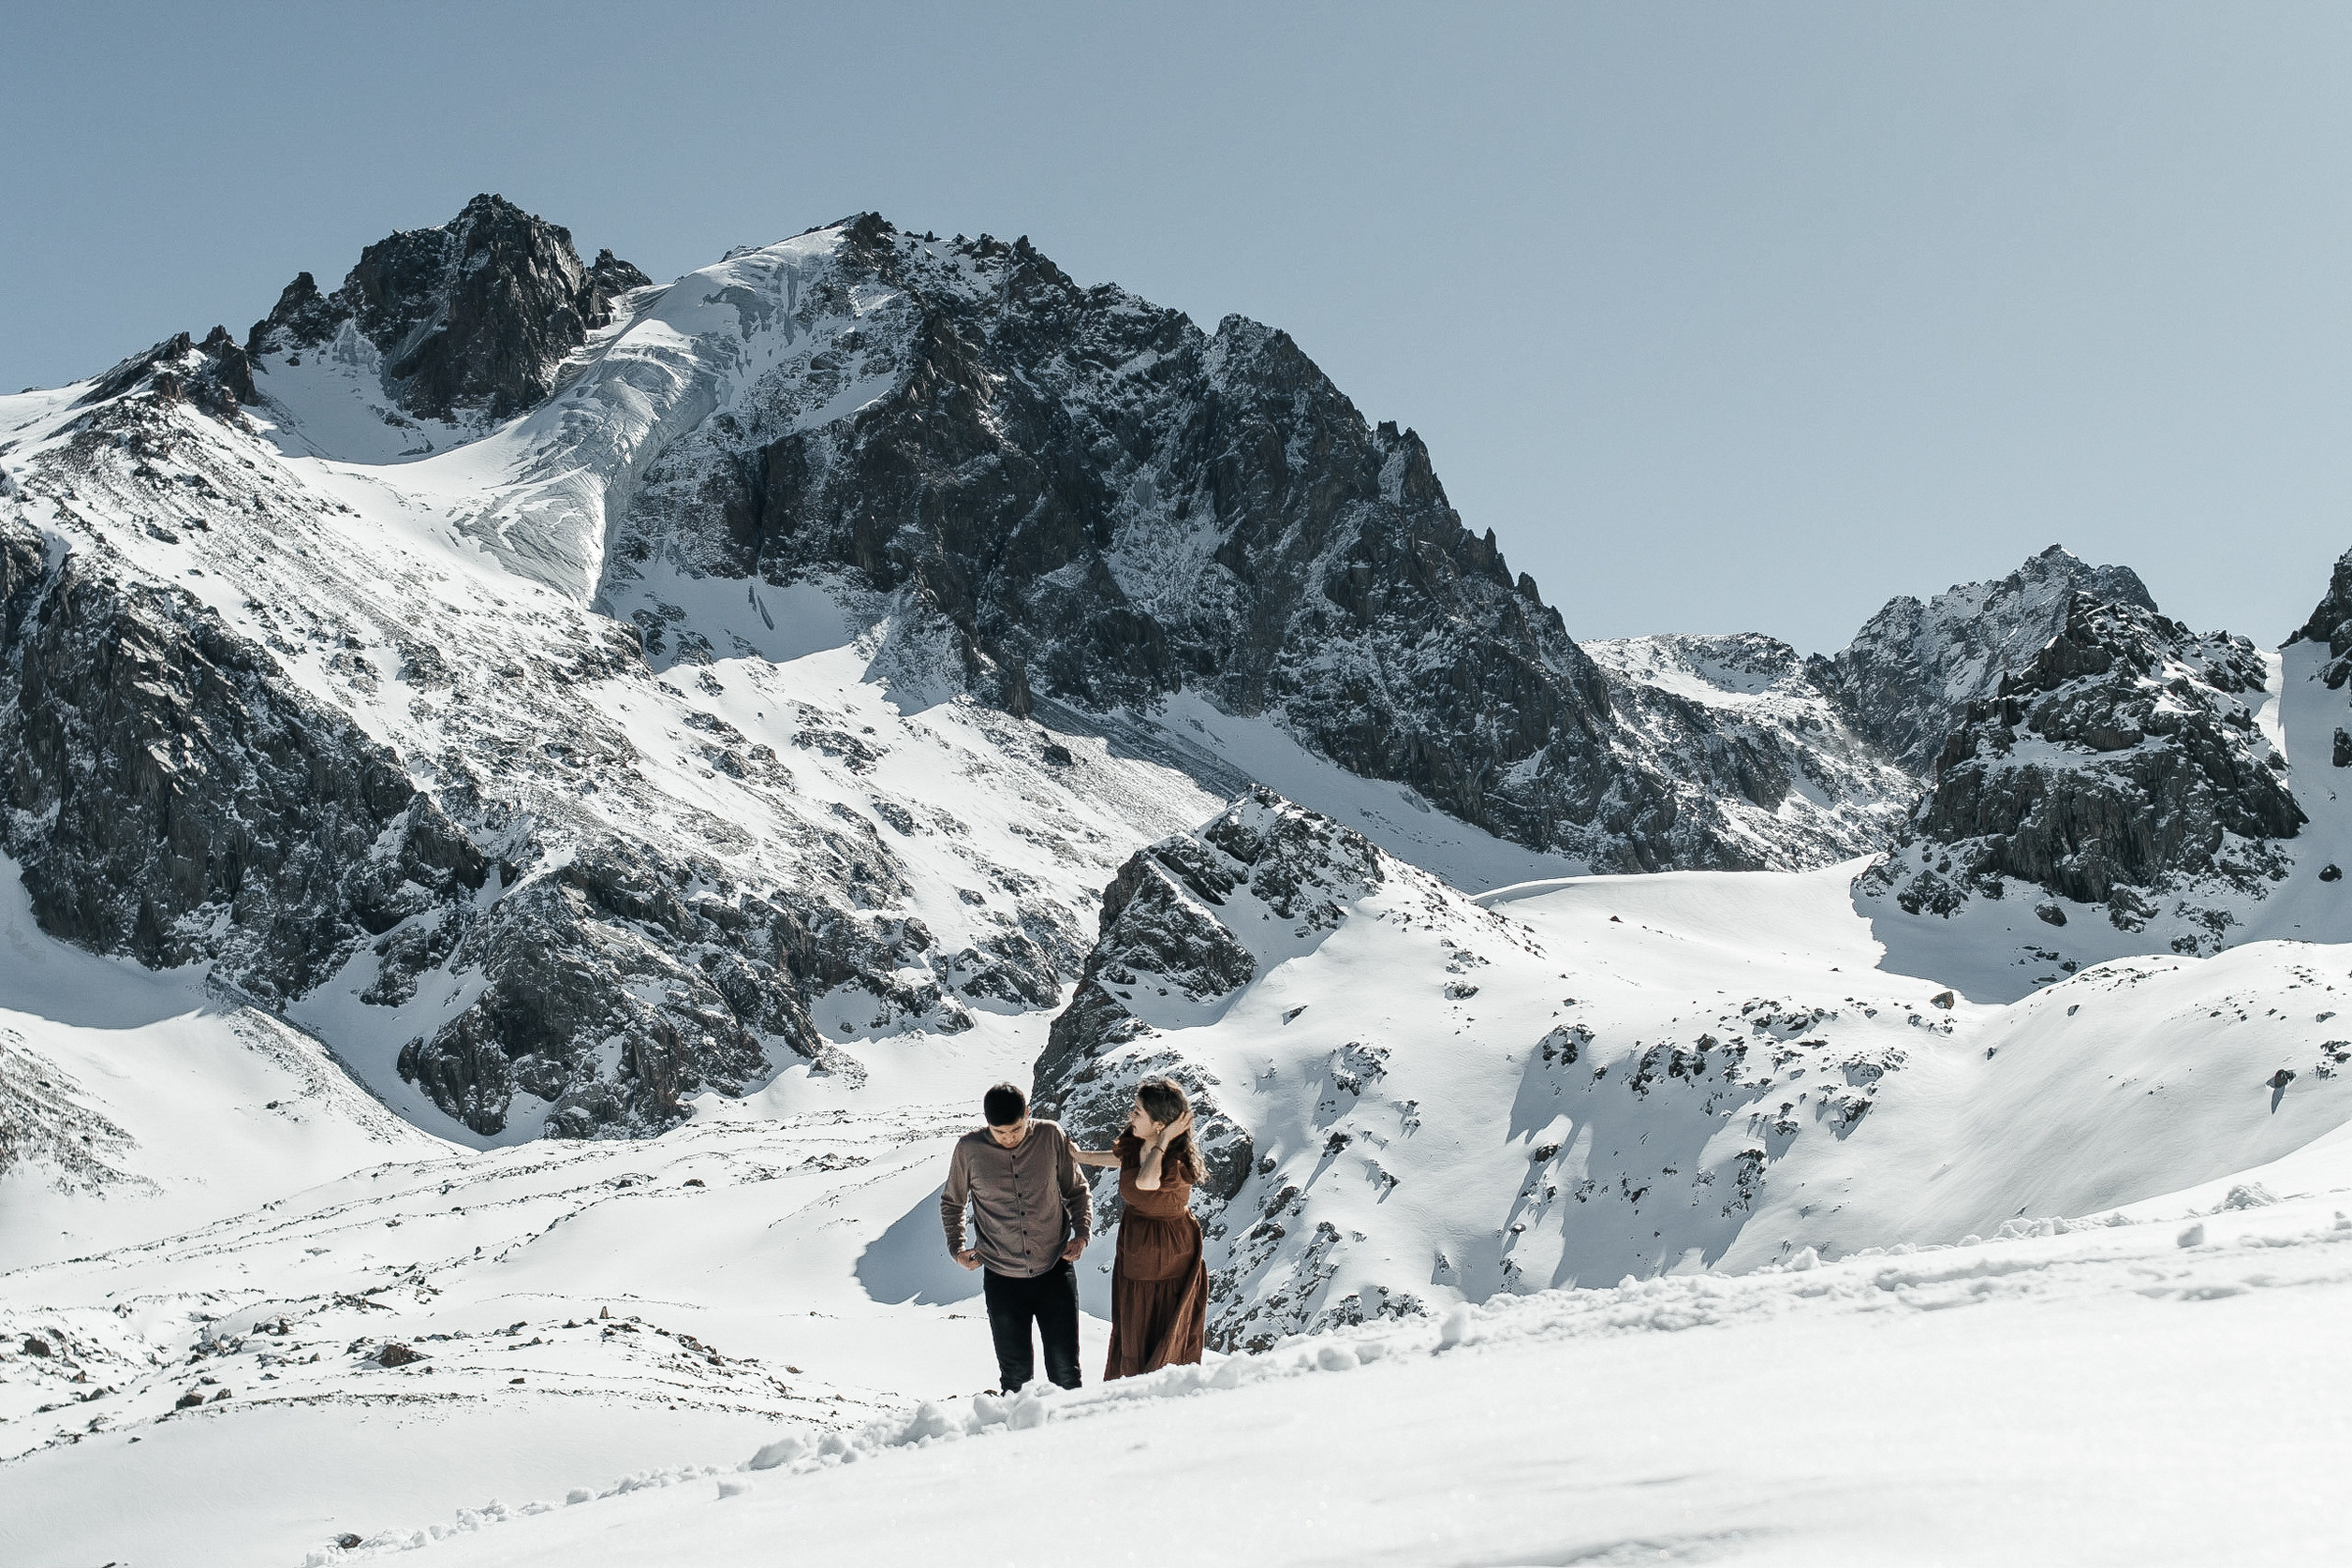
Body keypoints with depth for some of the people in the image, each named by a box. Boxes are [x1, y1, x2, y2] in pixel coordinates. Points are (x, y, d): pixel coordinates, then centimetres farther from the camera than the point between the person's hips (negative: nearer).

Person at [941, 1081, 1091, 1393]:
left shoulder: (1051, 1137, -5)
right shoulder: (969, 1149, -6)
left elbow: (1077, 1191, 9)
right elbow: (951, 1203, 11)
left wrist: (1081, 1233, -6)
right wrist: (956, 1247, -2)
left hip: (1055, 1271, 0)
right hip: (1003, 1279, 0)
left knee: (1065, 1369, 2)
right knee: (1016, 1374, 6)